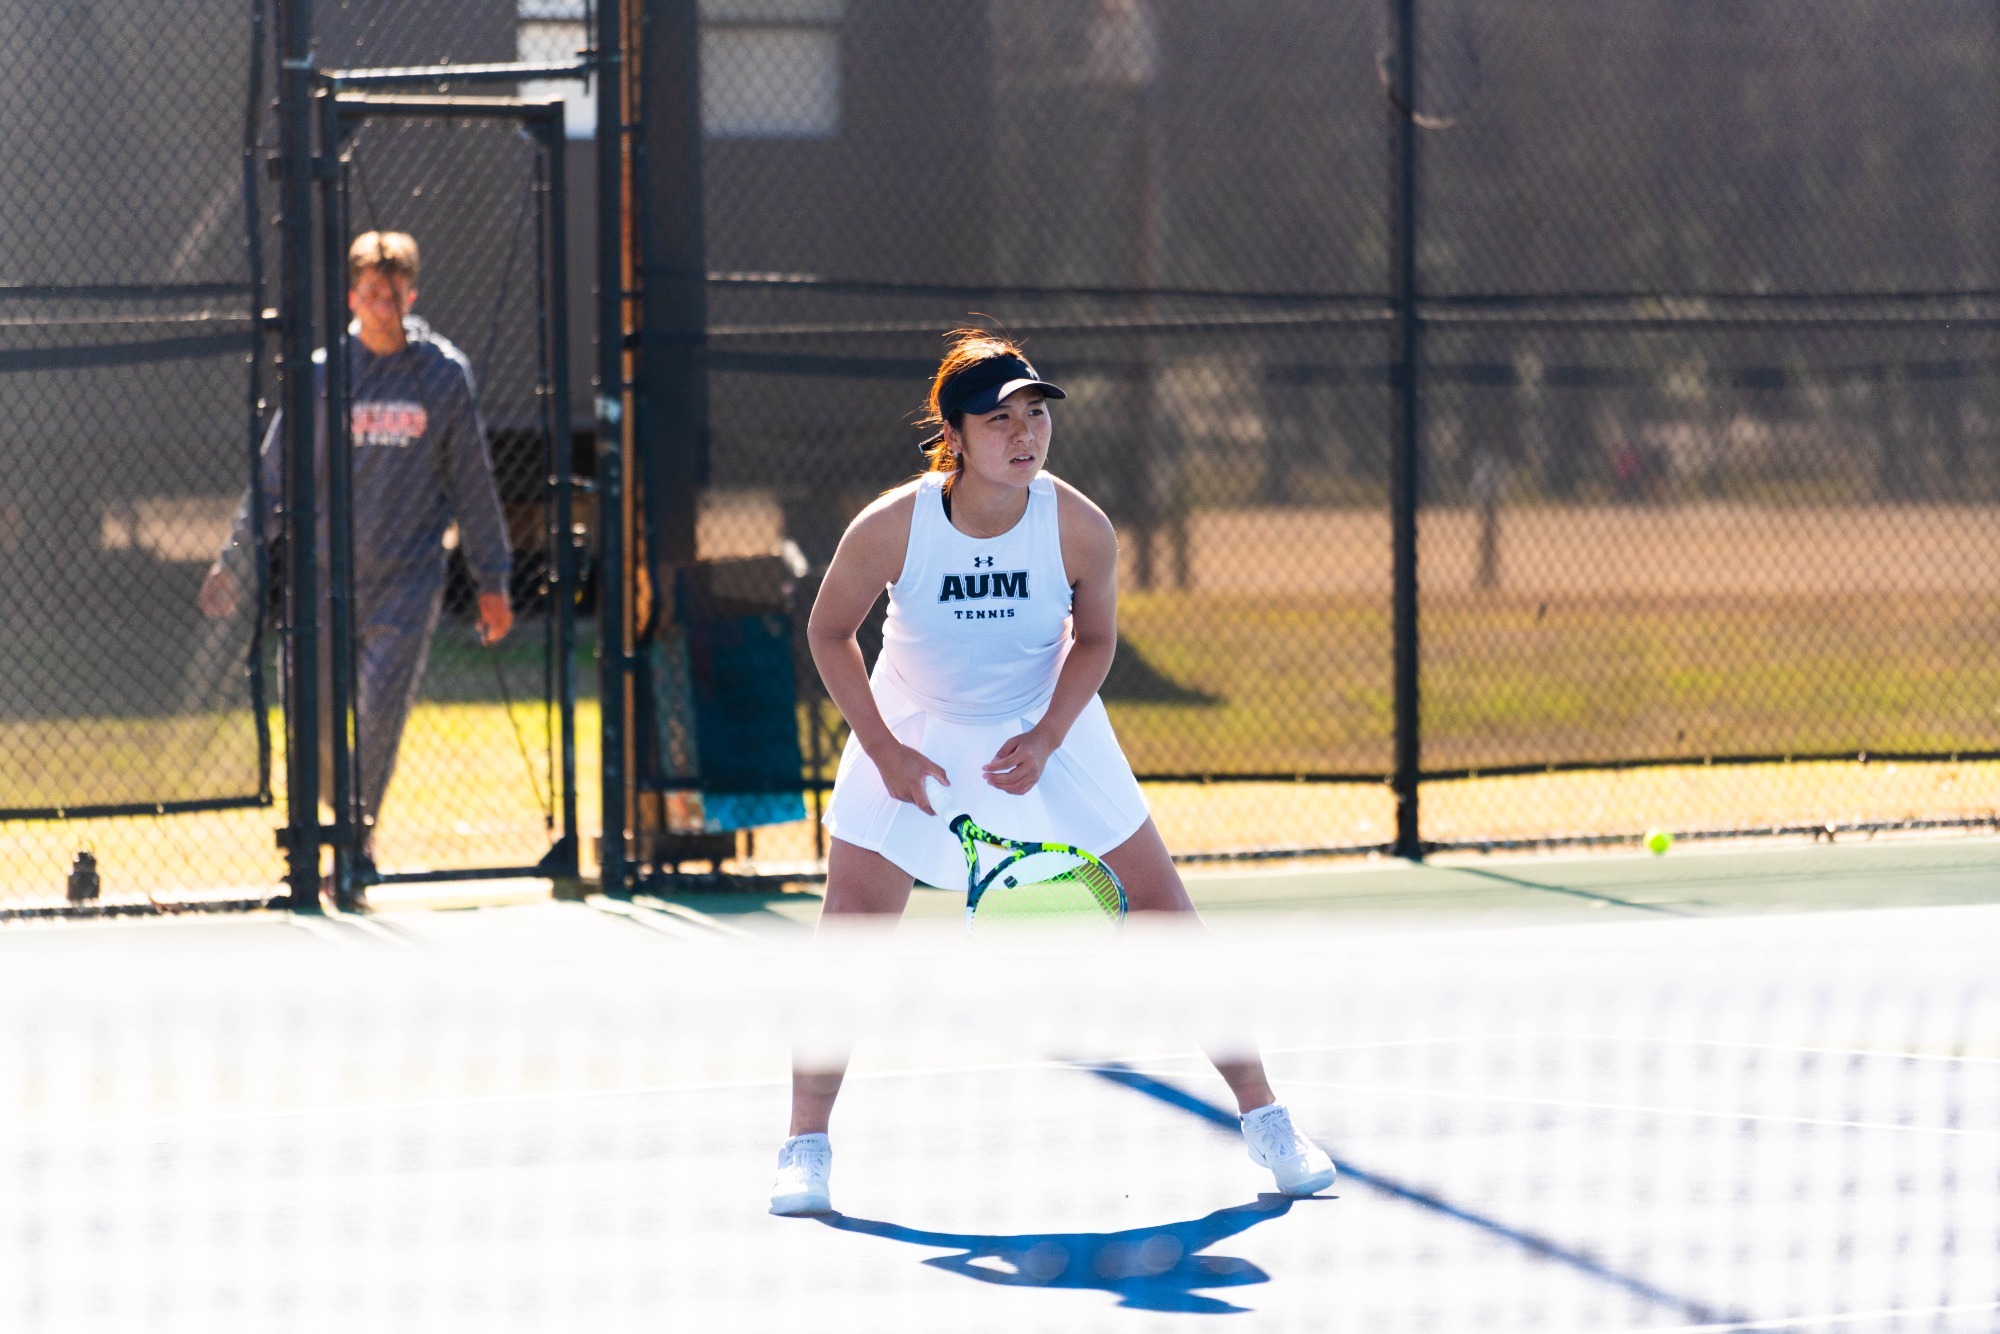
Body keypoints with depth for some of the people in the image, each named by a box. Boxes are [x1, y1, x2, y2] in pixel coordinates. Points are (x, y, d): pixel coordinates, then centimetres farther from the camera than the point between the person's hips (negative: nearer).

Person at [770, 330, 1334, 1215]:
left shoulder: (1080, 529, -22)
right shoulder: (891, 529, -25)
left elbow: (1094, 637, -4)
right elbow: (829, 633, -8)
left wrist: (1047, 739, -17)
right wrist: (886, 752, -13)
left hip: (1046, 730, 1)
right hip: (914, 735, -1)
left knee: (1164, 911, -2)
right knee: (850, 928, -11)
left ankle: (1264, 1120, 9)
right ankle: (805, 1150, 2)